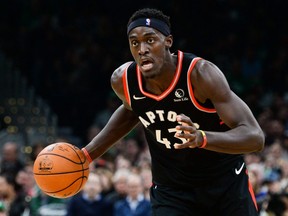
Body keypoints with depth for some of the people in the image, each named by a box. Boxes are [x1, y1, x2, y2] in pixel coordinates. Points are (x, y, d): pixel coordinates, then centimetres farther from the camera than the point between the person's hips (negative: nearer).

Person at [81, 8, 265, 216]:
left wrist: (201, 138, -49)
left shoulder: (199, 73, -27)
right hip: (170, 189, 2)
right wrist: (88, 154, 10)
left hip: (226, 184, -2)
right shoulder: (123, 80, -13)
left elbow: (255, 137, -32)